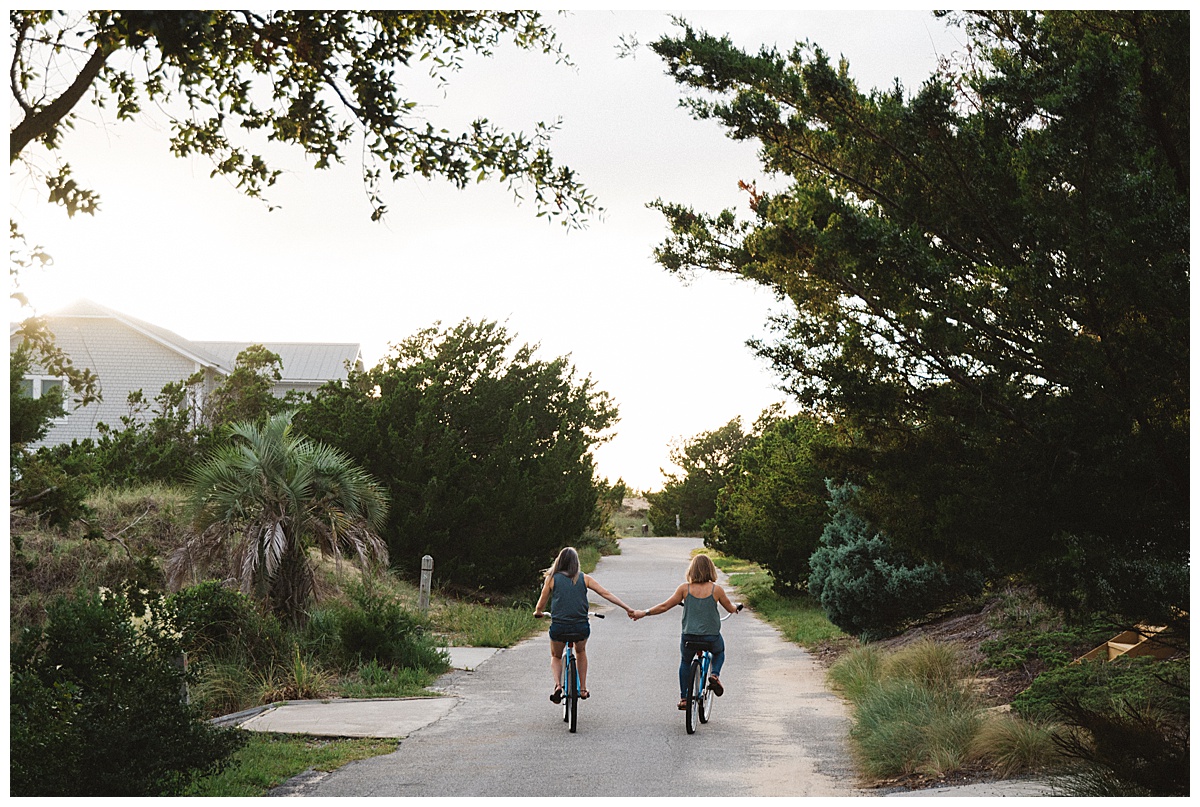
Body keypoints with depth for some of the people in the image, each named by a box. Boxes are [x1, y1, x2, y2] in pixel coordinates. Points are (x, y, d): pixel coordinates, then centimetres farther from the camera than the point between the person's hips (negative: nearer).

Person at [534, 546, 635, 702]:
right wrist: (627, 608, 10)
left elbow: (540, 606, 9)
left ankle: (558, 685, 2)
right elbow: (606, 594, 5)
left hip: (559, 628, -1)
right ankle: (583, 689, 30)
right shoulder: (584, 578, 8)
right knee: (581, 652, 34)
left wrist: (538, 613, 32)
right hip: (581, 628, 1)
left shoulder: (552, 578, 5)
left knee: (556, 656, 27)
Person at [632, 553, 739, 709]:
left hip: (688, 637, 1)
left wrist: (644, 613, 10)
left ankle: (683, 698, 27)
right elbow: (730, 608, 9)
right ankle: (714, 674, 5)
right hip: (711, 637, -1)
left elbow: (664, 606, -2)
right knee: (719, 653, 33)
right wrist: (735, 608, 33)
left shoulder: (685, 588, -5)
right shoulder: (716, 589, -5)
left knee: (685, 662, 29)